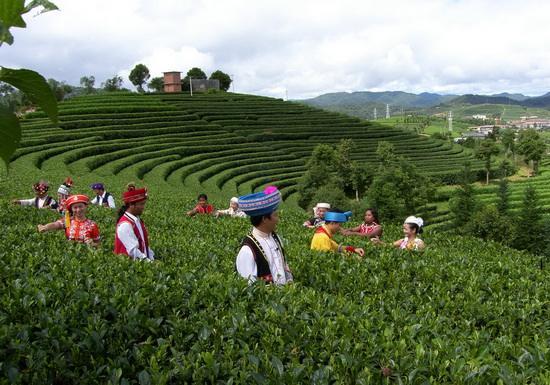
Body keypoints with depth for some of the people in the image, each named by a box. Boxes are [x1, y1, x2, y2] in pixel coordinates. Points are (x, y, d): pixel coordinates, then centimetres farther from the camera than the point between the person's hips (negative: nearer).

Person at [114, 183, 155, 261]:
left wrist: (152, 259, 2)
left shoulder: (138, 220, 11)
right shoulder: (125, 225, -14)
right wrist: (150, 262, -24)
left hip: (142, 262, 7)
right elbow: (133, 251, -19)